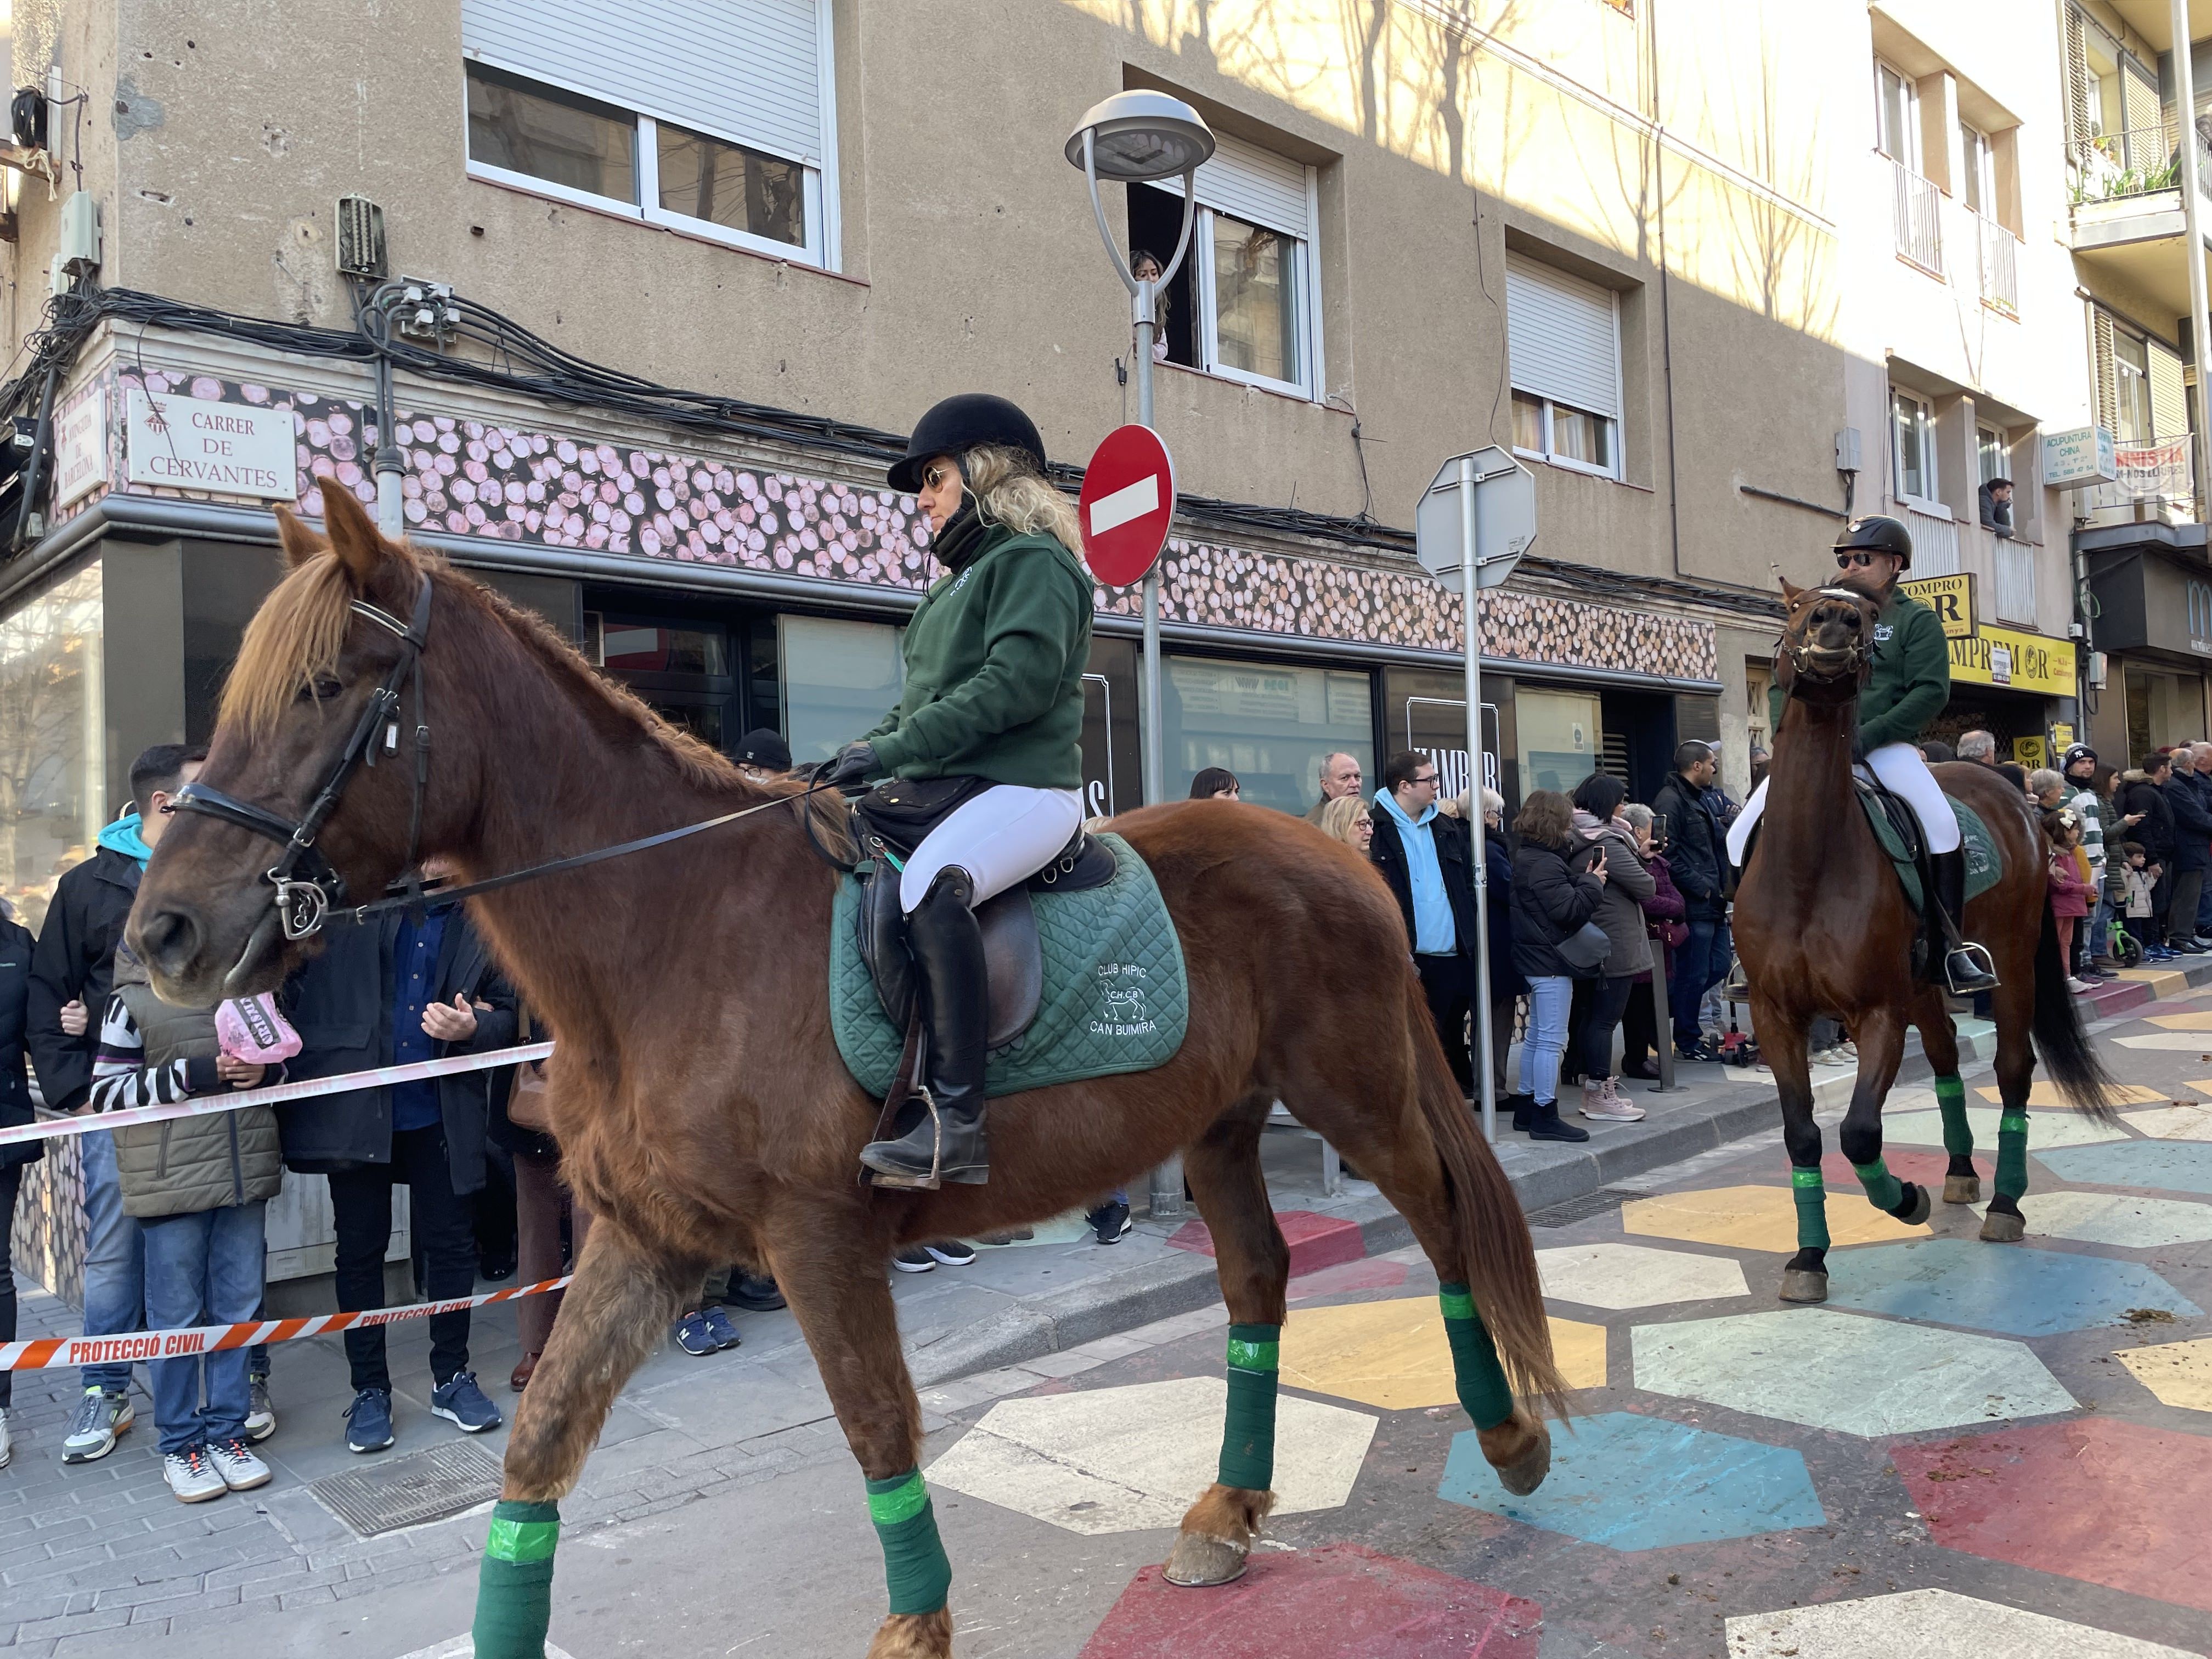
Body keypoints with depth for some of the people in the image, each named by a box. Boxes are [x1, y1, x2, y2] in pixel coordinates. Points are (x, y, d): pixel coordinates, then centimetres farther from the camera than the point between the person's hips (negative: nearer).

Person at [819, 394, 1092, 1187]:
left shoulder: (1033, 561, -4)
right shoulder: (963, 578, 26)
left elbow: (1017, 681, -20)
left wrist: (893, 748, -21)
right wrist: (865, 749, 5)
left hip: (1025, 785, -10)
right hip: (943, 788, 11)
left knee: (930, 885, -37)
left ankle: (957, 1121, -37)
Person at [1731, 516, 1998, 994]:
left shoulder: (1915, 619, 6)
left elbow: (1931, 691, -6)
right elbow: (1781, 685, 16)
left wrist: (1864, 737, -17)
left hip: (1883, 744, -3)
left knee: (1942, 824, -26)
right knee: (1743, 837, -10)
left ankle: (1948, 952, -13)